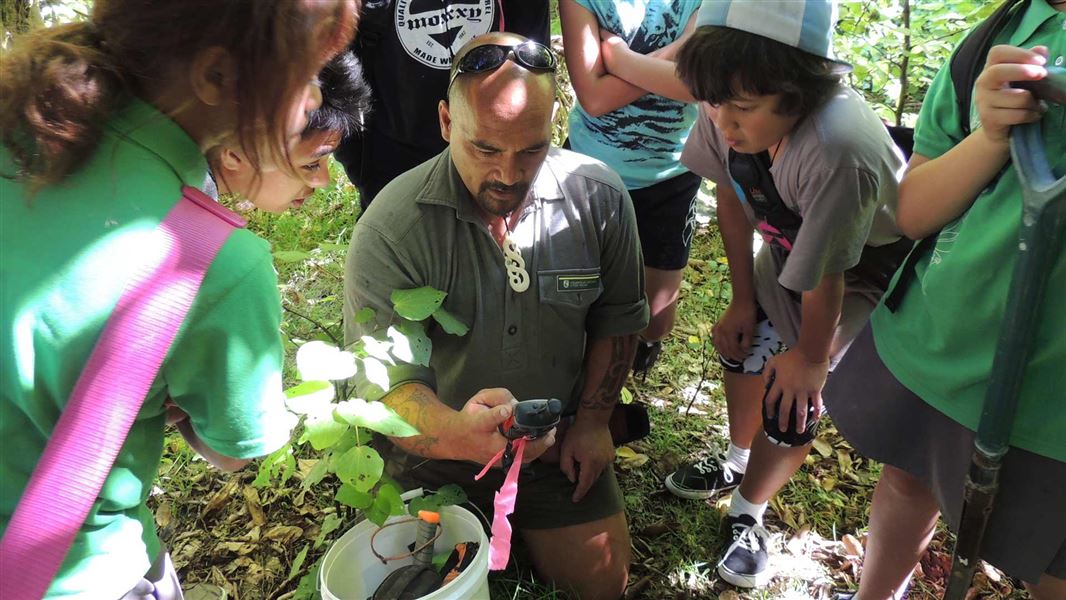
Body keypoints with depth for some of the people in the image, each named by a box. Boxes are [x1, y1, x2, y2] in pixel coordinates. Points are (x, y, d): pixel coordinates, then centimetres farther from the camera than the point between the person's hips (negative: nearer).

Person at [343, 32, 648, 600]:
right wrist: (461, 435, -47)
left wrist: (593, 419, 0)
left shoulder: (599, 197, -13)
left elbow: (616, 316, 3)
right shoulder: (390, 228, -24)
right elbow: (385, 383, -27)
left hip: (555, 441, 3)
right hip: (435, 447, -2)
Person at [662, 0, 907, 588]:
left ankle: (747, 515, 25)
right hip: (787, 254, 6)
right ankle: (737, 462, 46)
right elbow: (732, 197, -8)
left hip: (865, 280, -5)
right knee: (743, 349, 16)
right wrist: (743, 300, 0)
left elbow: (825, 277, -29)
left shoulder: (837, 152, -44)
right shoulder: (730, 112, -27)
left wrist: (812, 355, -12)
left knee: (793, 401, -3)